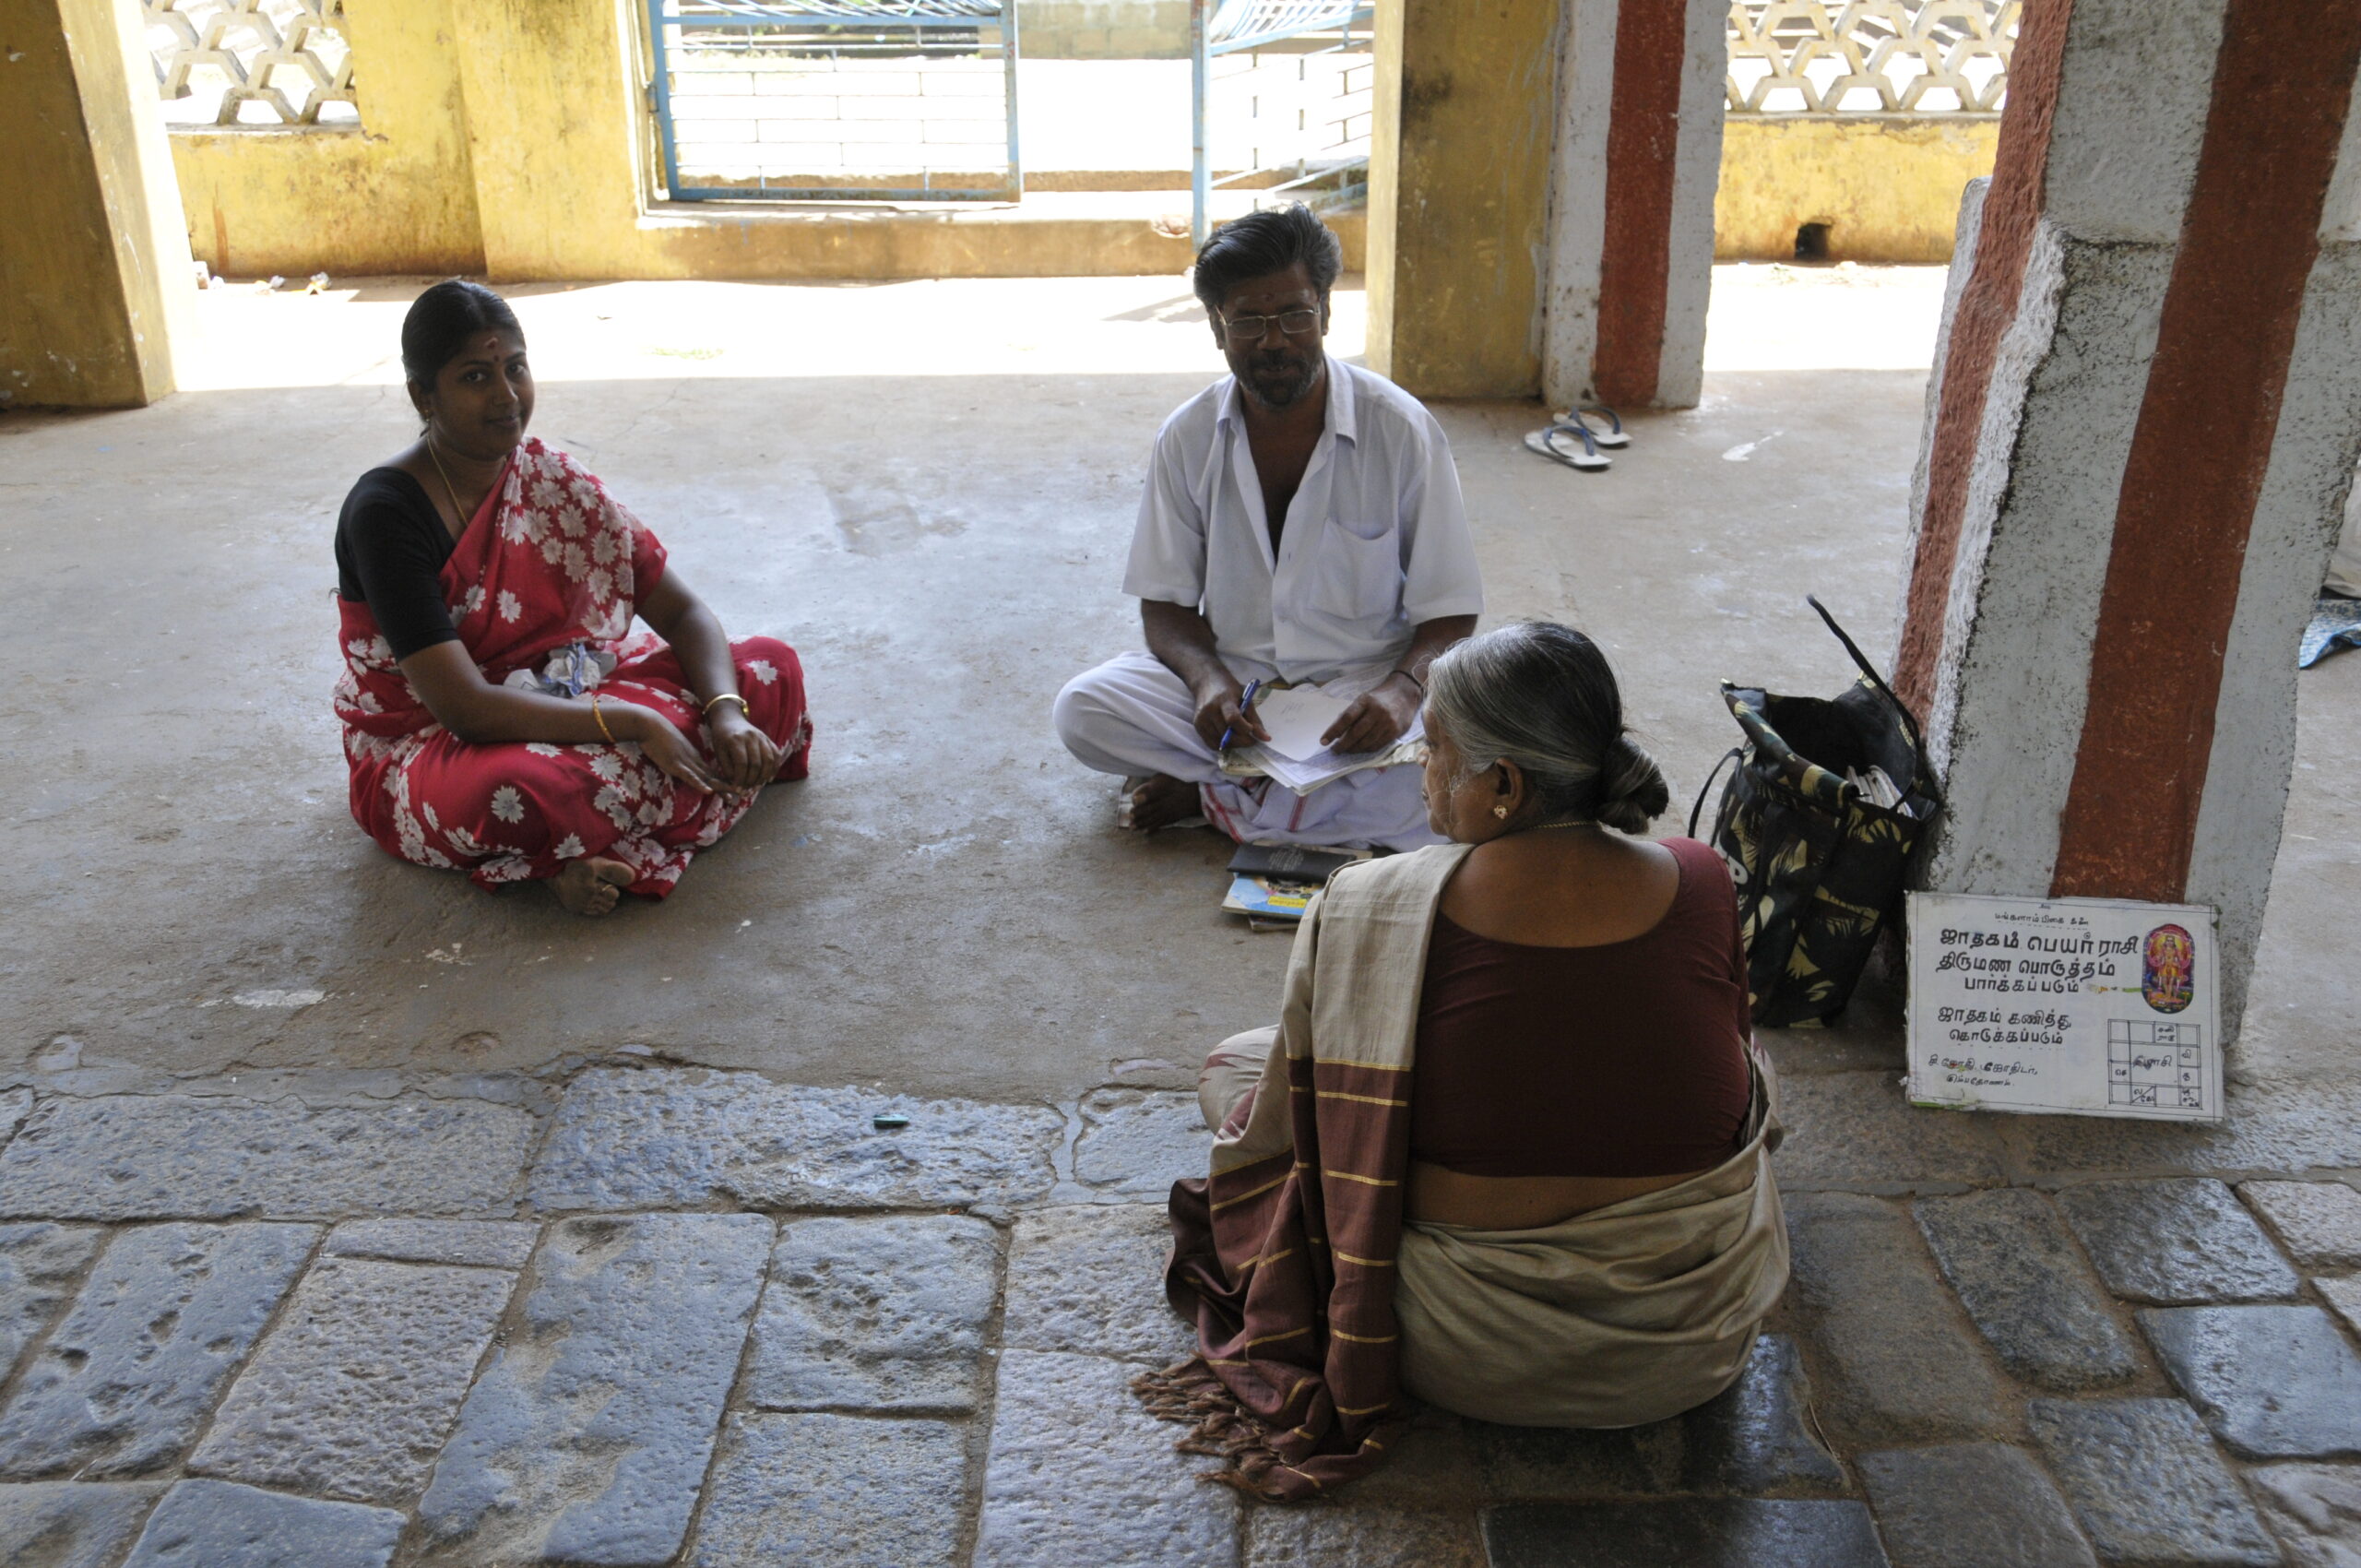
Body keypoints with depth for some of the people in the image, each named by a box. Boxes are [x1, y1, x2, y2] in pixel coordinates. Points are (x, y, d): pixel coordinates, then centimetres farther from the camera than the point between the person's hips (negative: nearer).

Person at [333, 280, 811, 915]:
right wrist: (631, 722, -31)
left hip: (559, 703, 7)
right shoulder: (385, 512, -20)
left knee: (772, 669, -7)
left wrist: (727, 712, -21)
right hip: (426, 749, -7)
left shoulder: (552, 480, -1)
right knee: (520, 792, -44)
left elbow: (682, 611, -1)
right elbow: (464, 707, -27)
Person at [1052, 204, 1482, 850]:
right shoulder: (1188, 438, -1)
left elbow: (1449, 613, -7)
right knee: (1082, 709, -23)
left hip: (1361, 682, -2)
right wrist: (1207, 679, -21)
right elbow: (1166, 602, 2)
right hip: (1232, 680, 2)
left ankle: (1211, 796, -13)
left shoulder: (1401, 430, -9)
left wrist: (1402, 688, -29)